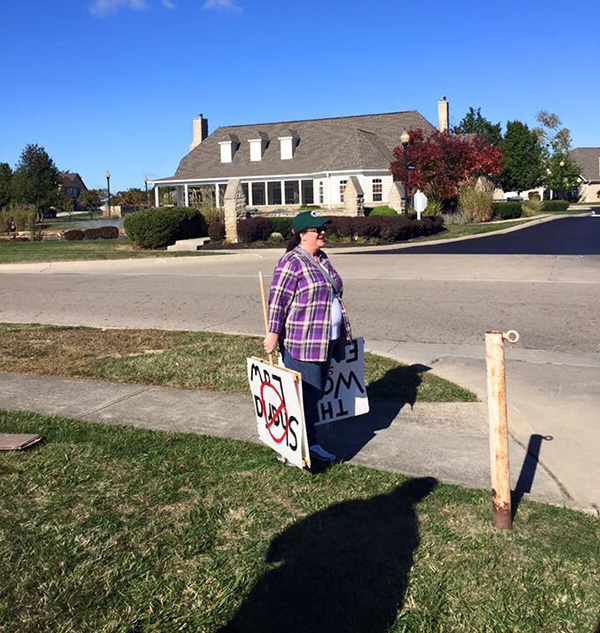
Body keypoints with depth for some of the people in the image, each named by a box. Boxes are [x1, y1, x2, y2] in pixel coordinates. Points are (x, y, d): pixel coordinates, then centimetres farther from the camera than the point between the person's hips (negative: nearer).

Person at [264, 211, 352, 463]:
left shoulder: (322, 259, 15)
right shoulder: (292, 262, -13)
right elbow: (278, 300, -16)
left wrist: (340, 333, 24)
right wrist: (273, 334, -18)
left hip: (326, 340, 9)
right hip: (301, 343, -9)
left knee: (315, 395, 16)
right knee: (303, 397, -4)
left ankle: (311, 443, 27)